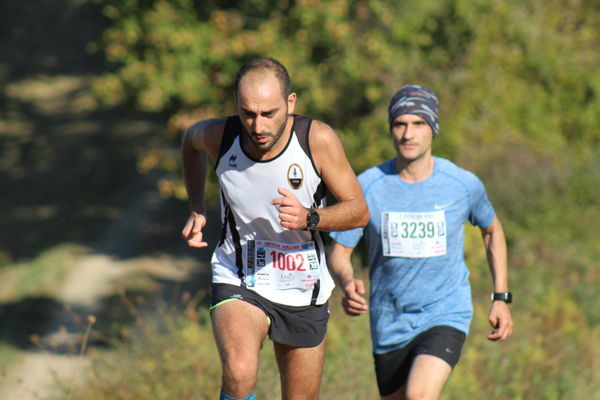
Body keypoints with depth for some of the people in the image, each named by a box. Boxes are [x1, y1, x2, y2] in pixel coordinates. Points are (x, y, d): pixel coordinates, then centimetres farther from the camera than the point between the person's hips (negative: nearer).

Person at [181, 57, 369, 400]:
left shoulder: (318, 139, -19)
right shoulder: (219, 137, -14)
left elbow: (359, 211, -11)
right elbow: (191, 140, 12)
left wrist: (309, 218, -29)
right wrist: (197, 210, 8)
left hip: (303, 291, 1)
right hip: (238, 283, -1)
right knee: (239, 372, -30)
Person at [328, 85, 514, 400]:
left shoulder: (463, 185, -5)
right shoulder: (367, 187, -7)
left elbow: (492, 230, 15)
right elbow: (339, 252, -3)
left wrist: (501, 298, 10)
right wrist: (347, 282, -27)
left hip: (446, 316, -2)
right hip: (389, 324, 3)